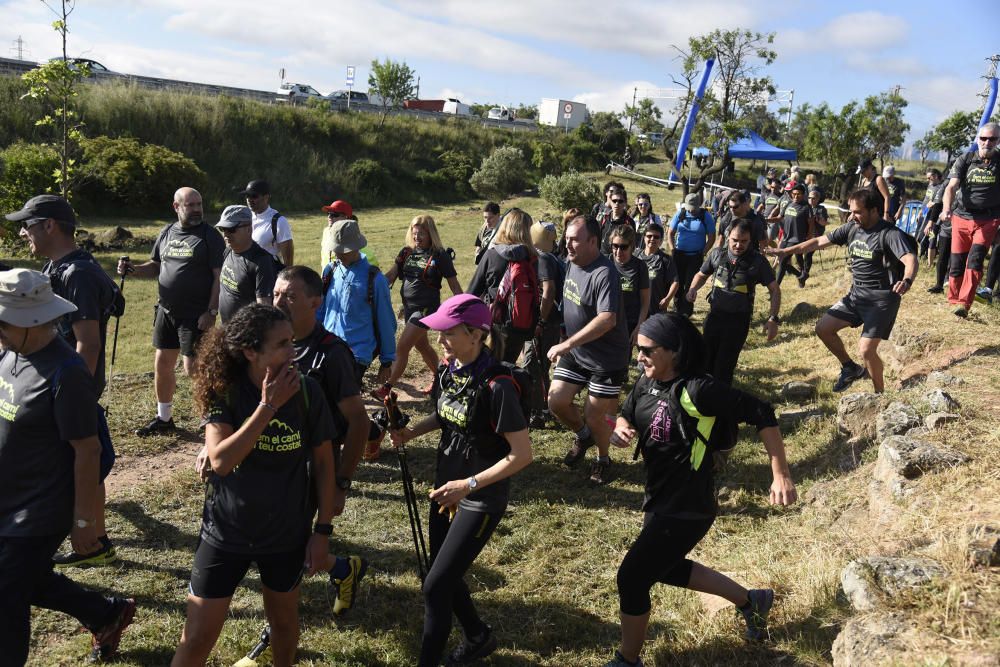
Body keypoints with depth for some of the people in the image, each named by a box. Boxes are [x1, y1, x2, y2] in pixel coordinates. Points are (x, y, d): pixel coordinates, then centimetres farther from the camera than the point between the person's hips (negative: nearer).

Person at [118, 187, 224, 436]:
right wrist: (133, 268, -1)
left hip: (196, 315, -7)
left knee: (193, 368, -6)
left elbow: (219, 276, -12)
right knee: (162, 363, 13)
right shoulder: (167, 233, 10)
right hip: (166, 310, 7)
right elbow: (156, 266, 19)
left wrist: (212, 311, -18)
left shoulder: (210, 236, -8)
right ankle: (163, 418, 30)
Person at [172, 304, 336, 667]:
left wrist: (323, 529, -2)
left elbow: (323, 463, -4)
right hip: (225, 532, -1)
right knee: (197, 638, 7)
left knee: (283, 619, 22)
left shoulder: (306, 391, -14)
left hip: (287, 534, 1)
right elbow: (220, 461, -30)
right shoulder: (223, 391, -16)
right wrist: (268, 406, -31)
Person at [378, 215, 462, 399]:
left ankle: (388, 387, -1)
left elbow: (454, 285, -6)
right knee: (422, 346, 19)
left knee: (402, 347, -10)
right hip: (409, 306, 7)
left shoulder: (440, 256, -10)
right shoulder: (407, 252, 5)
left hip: (426, 308, -7)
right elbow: (390, 275, 0)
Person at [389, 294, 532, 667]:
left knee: (436, 586, -4)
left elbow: (522, 454, -23)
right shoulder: (448, 369, -3)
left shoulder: (496, 386, -26)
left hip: (481, 500, -8)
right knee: (445, 576, 20)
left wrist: (469, 485, -25)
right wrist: (412, 432, -1)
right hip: (446, 488, 8)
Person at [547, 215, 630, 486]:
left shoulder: (604, 273, -25)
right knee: (556, 401, 0)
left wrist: (567, 344, -35)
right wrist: (567, 345, 16)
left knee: (593, 417, 1)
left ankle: (603, 459, 32)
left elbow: (607, 319, -35)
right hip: (575, 353, 7)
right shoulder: (572, 264, 2)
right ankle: (583, 437, 31)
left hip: (607, 359, -7)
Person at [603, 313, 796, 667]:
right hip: (659, 501, 9)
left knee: (632, 578, -4)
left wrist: (781, 476, -23)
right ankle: (750, 600, 43)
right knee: (666, 568, 26)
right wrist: (619, 430, -11)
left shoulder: (698, 389, -26)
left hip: (687, 509, -9)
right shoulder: (646, 383, -3)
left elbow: (761, 414, -22)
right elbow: (625, 415, 14)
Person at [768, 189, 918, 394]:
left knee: (866, 349, -16)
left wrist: (907, 281, -54)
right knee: (823, 328, 5)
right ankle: (850, 368, 24)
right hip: (857, 294, 8)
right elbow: (820, 241, 9)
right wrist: (786, 251, 5)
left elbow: (911, 260, -31)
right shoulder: (852, 228, 2)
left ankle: (880, 394, 7)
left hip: (882, 299, -8)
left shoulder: (890, 234, -18)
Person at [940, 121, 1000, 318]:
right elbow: (951, 187, -13)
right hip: (962, 217, 1)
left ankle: (964, 304, -19)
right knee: (957, 261, 4)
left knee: (975, 259, -16)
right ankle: (953, 301, 20)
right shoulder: (965, 160, -2)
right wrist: (946, 209, -31)